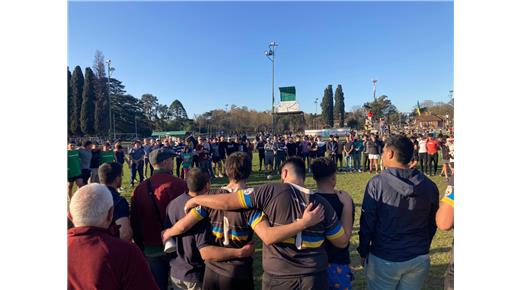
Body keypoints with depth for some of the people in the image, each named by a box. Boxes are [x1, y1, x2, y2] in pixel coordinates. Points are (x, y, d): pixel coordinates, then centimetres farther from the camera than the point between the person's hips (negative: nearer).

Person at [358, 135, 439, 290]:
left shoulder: (377, 183, -18)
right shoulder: (429, 185, -4)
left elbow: (367, 223, -13)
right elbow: (432, 224, 7)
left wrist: (363, 252, 0)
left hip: (384, 259, -4)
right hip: (419, 259, 4)